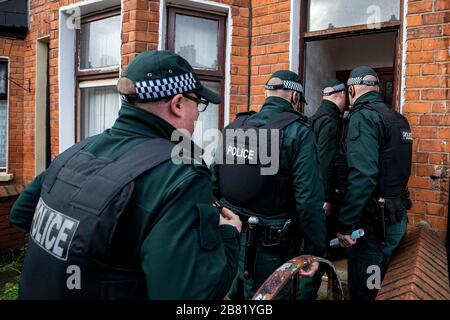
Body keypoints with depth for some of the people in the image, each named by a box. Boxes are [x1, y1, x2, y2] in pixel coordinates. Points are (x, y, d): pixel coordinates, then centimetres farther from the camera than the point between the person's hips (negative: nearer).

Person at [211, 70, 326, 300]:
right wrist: (315, 250, -11)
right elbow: (308, 199, -18)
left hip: (230, 237, 5)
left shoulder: (234, 127, 4)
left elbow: (213, 184, 6)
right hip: (271, 246, -5)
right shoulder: (298, 132, -11)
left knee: (237, 293, 24)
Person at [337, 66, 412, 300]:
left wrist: (345, 224, -23)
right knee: (384, 288, 21)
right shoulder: (397, 118, 11)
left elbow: (362, 175, -26)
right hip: (397, 216, 9)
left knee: (363, 291, 3)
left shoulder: (363, 116, -15)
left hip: (375, 221, -9)